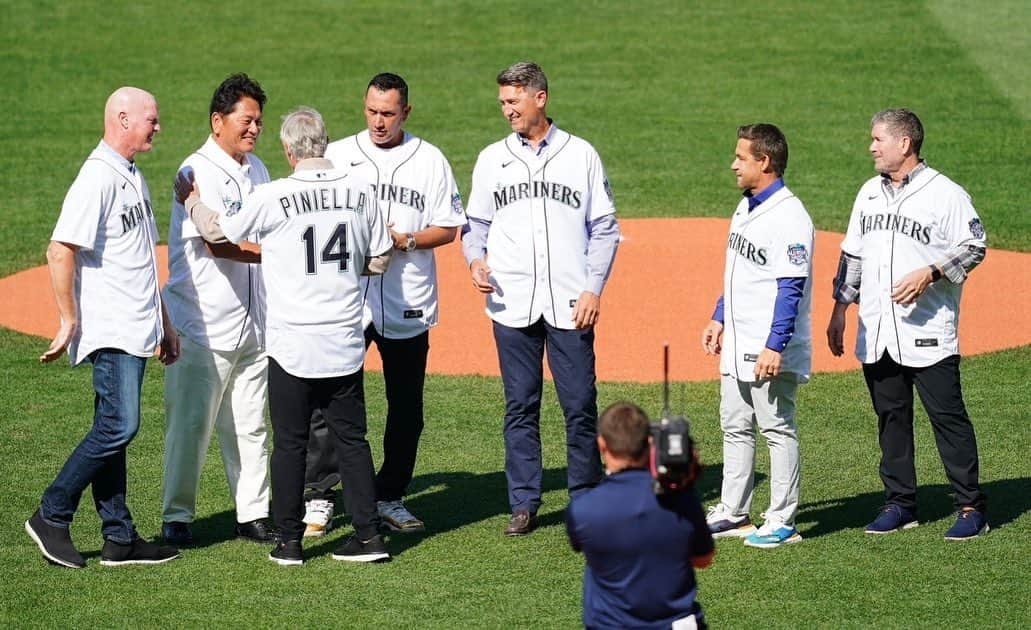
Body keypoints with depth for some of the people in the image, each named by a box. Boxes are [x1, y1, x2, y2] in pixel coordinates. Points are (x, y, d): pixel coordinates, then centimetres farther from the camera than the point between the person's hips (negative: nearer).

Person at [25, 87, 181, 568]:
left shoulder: (133, 178, 16)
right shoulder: (97, 178, -15)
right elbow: (60, 252, -20)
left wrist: (164, 321, 24)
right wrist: (69, 322, -20)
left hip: (136, 329, 9)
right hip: (110, 330, -9)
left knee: (114, 429, 10)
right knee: (118, 426, -13)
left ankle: (119, 538, 12)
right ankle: (52, 517, -3)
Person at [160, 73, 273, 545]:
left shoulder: (257, 170, 14)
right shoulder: (200, 172, -13)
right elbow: (217, 244, -22)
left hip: (252, 323, 7)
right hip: (203, 324, -7)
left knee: (250, 423, 10)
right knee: (191, 421, -3)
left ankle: (253, 514, 16)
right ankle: (177, 516, 6)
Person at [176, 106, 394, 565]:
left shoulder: (274, 197, -10)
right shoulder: (361, 191, -1)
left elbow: (217, 231, 4)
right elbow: (379, 260, 7)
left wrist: (189, 200, 23)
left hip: (291, 344, -3)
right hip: (346, 342, 3)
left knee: (289, 442, 6)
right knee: (351, 437, 11)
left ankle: (289, 541, 9)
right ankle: (369, 533, 8)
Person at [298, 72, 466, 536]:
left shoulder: (430, 161, 5)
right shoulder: (337, 155, 6)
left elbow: (448, 228, 5)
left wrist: (404, 241, -12)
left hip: (407, 305, 1)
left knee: (406, 407, 7)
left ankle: (390, 498, 18)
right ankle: (317, 498, 3)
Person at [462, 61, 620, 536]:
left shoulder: (581, 155, 4)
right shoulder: (491, 159, 10)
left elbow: (604, 229, 5)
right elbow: (476, 224, 16)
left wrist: (593, 289, -5)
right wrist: (476, 261, -5)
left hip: (570, 305, -2)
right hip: (512, 304, 2)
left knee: (581, 407, -1)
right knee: (520, 407, 5)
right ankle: (524, 504, 12)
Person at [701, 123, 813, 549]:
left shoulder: (789, 216, -18)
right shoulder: (746, 207, 12)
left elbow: (791, 288, -22)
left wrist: (775, 346, -26)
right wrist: (719, 319, 21)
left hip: (770, 352, -10)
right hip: (737, 347, 10)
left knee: (777, 429, -1)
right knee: (735, 427, 15)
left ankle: (782, 521, 6)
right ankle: (732, 513, 24)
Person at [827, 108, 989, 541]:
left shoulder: (944, 193, -6)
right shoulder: (870, 193, 15)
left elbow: (974, 247, -7)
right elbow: (852, 254, 21)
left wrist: (930, 273, -19)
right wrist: (840, 308, 17)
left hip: (927, 332, -7)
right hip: (876, 333, 7)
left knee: (947, 416, -6)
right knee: (890, 417, 10)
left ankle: (971, 507, -2)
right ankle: (900, 504, 18)